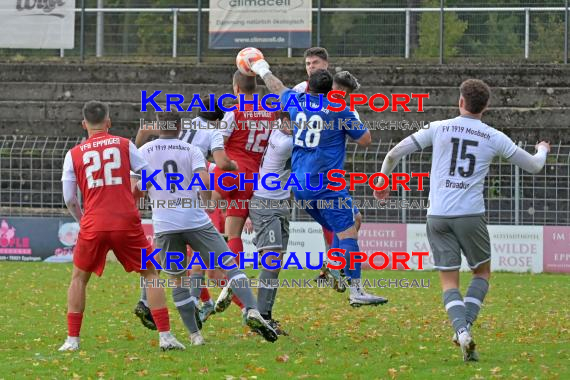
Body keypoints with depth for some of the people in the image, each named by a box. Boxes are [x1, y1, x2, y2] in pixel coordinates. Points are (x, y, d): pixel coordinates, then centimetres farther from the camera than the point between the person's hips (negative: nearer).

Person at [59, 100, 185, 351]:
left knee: (79, 278, 18)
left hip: (93, 225, 0)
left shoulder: (74, 154, 7)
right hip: (126, 222, 0)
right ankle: (165, 335, 1)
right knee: (150, 274, 11)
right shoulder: (124, 145, 6)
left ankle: (72, 340, 11)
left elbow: (69, 200, 6)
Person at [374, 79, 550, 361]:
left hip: (438, 217, 1)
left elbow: (394, 154, 5)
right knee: (482, 272, 19)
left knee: (449, 282, 6)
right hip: (471, 216, -1)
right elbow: (534, 166, 15)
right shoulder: (494, 138, 4)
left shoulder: (439, 129, 4)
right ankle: (467, 324, 0)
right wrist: (542, 150, 40)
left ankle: (461, 330, -17)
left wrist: (382, 182, 25)